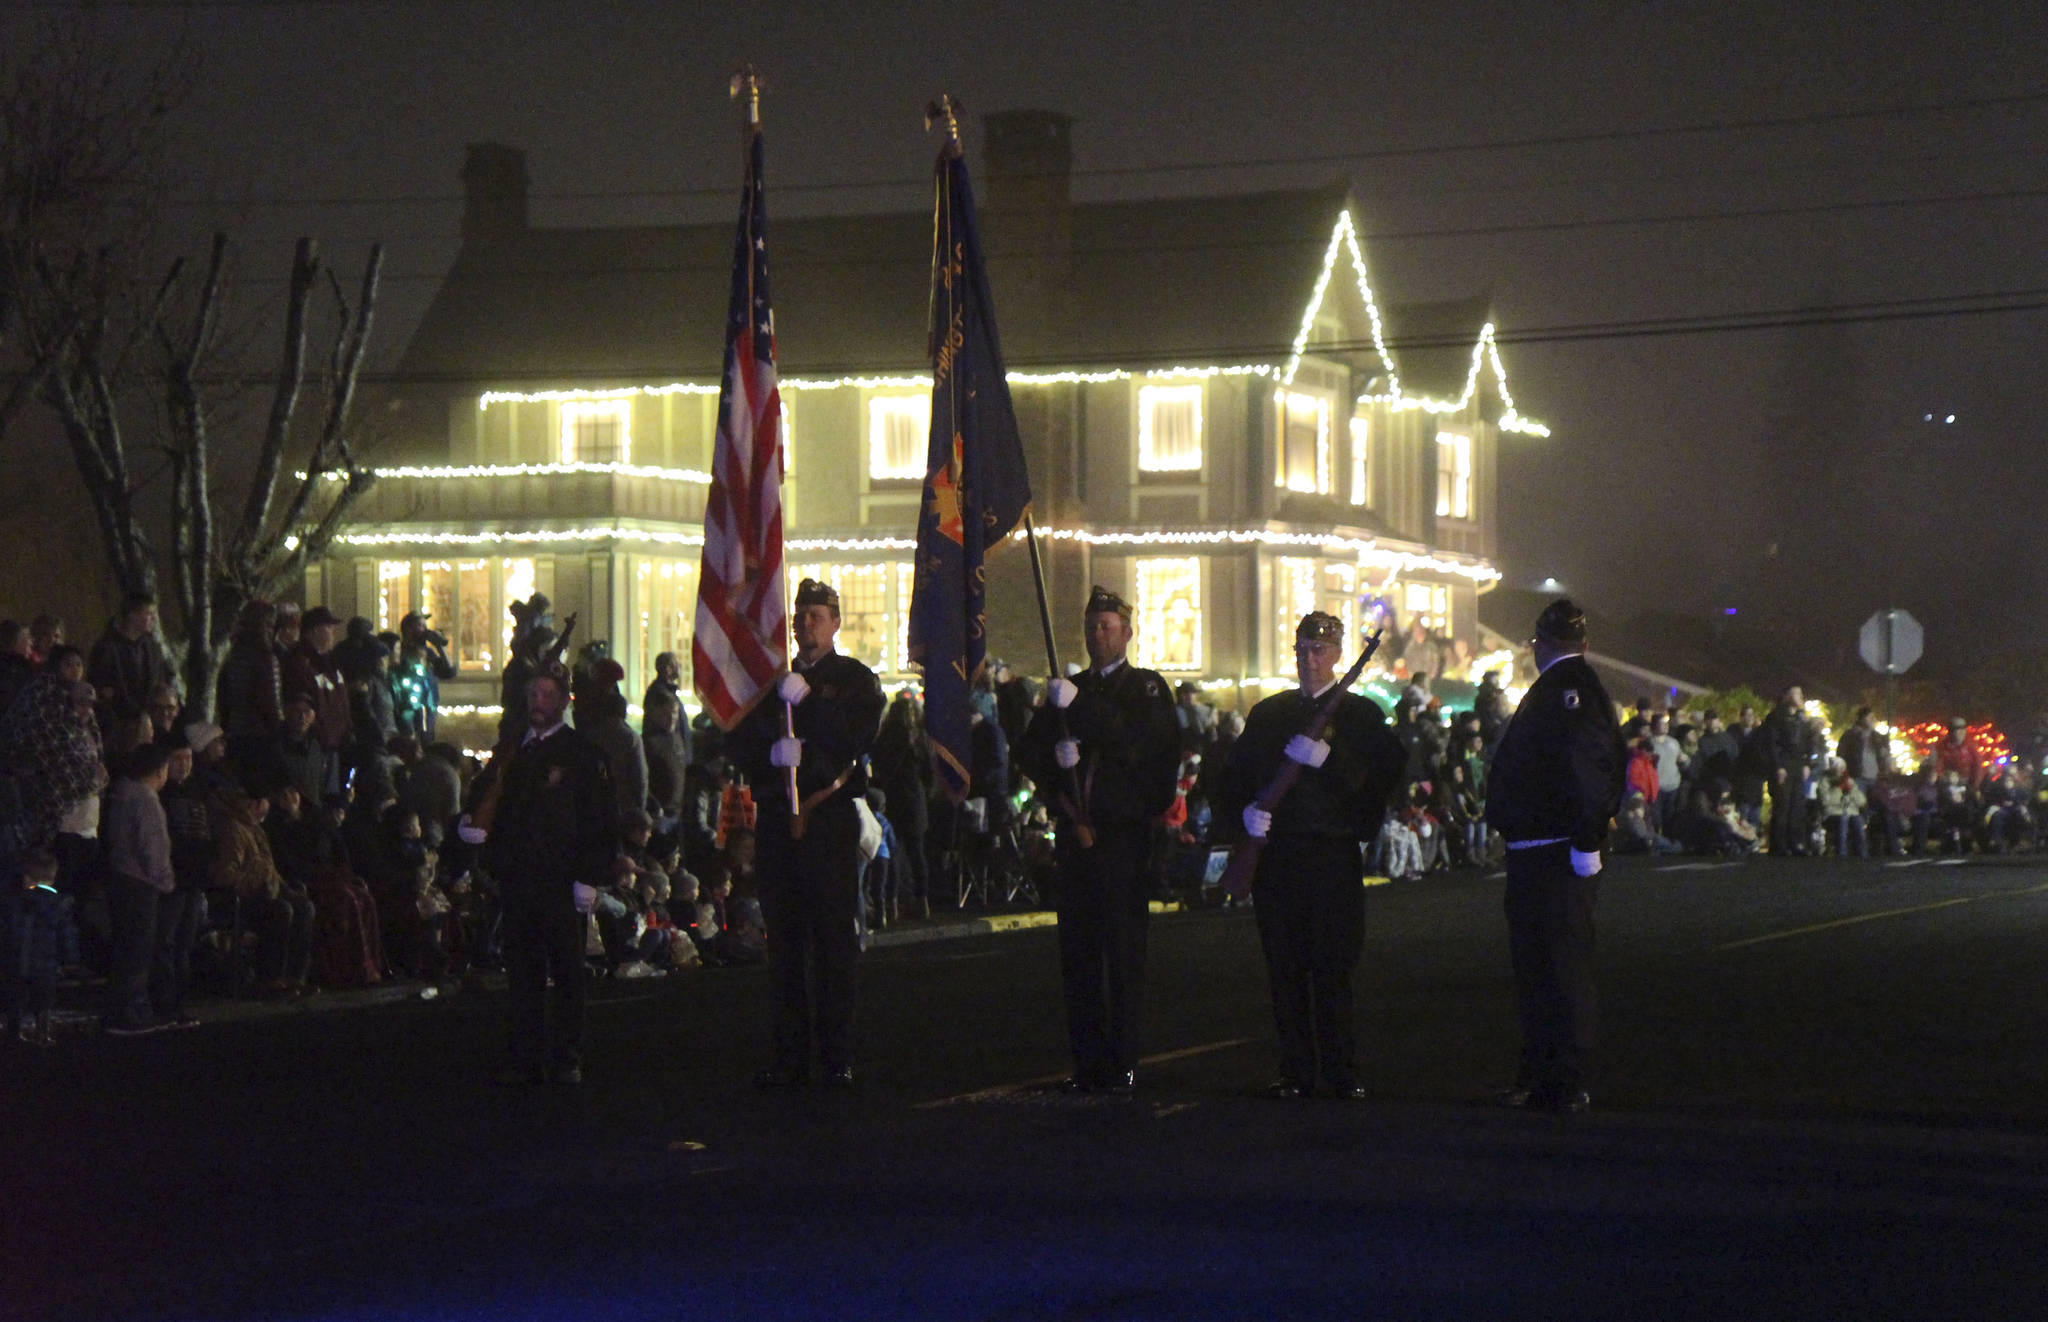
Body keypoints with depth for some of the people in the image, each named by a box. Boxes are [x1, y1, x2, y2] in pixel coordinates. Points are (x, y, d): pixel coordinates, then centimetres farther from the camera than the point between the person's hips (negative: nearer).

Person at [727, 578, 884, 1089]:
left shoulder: (855, 679, 8)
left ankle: (837, 1059, -1)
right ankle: (790, 1056, 6)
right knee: (784, 939, 3)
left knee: (833, 939, -3)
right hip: (777, 818, 4)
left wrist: (805, 702, -10)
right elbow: (738, 745, 10)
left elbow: (854, 739, -8)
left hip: (830, 818, -4)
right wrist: (774, 754, -10)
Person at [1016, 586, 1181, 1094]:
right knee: (1077, 952, 4)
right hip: (1075, 837, 5)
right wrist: (1057, 755, -7)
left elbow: (1136, 741, -15)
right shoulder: (1066, 690, 18)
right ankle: (1087, 1063, 8)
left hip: (1124, 837, -5)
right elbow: (1029, 754, 13)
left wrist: (1080, 707, -20)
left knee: (1123, 952, -5)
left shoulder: (1148, 688, 3)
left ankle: (1122, 1064, -2)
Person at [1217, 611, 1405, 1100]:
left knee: (1333, 969, -5)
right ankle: (1296, 1071, 7)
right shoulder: (1268, 713, 18)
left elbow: (1386, 775, -7)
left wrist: (1326, 759, -18)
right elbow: (1236, 778, 17)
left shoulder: (1360, 714, 7)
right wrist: (1246, 811, -4)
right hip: (1277, 854, 3)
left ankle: (1341, 1073, 2)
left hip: (1333, 856, -3)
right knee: (1285, 971, 2)